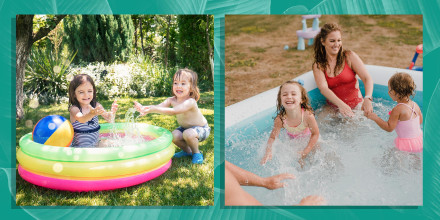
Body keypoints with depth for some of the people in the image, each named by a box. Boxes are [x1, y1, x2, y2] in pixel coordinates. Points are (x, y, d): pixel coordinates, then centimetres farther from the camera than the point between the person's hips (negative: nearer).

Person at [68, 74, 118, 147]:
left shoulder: (96, 105, 0)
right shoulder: (74, 109, -12)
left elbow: (109, 119, -9)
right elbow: (81, 119, -33)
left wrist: (112, 113, -33)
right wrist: (92, 114, -55)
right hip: (78, 147, -4)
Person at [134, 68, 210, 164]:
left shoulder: (190, 102, -35)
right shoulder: (172, 100, -12)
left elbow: (174, 111, -48)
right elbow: (158, 106, -26)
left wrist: (154, 109, -57)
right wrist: (143, 108, -46)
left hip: (201, 128, -7)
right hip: (185, 127, 7)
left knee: (188, 134, -35)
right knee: (174, 135, -18)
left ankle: (197, 153, -6)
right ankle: (187, 151, 10)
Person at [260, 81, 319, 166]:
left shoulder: (307, 115, -36)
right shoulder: (280, 119, -31)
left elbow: (315, 134, -22)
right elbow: (272, 137, -20)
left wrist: (305, 152, -26)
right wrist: (268, 152, -38)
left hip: (309, 142, -1)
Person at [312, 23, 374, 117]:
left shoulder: (349, 56, -1)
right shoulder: (318, 65, -1)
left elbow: (367, 78, -10)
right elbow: (323, 88, -18)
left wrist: (367, 99, -32)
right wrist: (340, 104, -38)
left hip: (356, 105, -1)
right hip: (333, 107, 1)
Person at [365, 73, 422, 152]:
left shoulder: (397, 109, -20)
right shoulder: (415, 105, 2)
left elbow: (389, 128, -16)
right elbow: (420, 121, 18)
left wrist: (375, 118, -12)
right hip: (420, 141, 8)